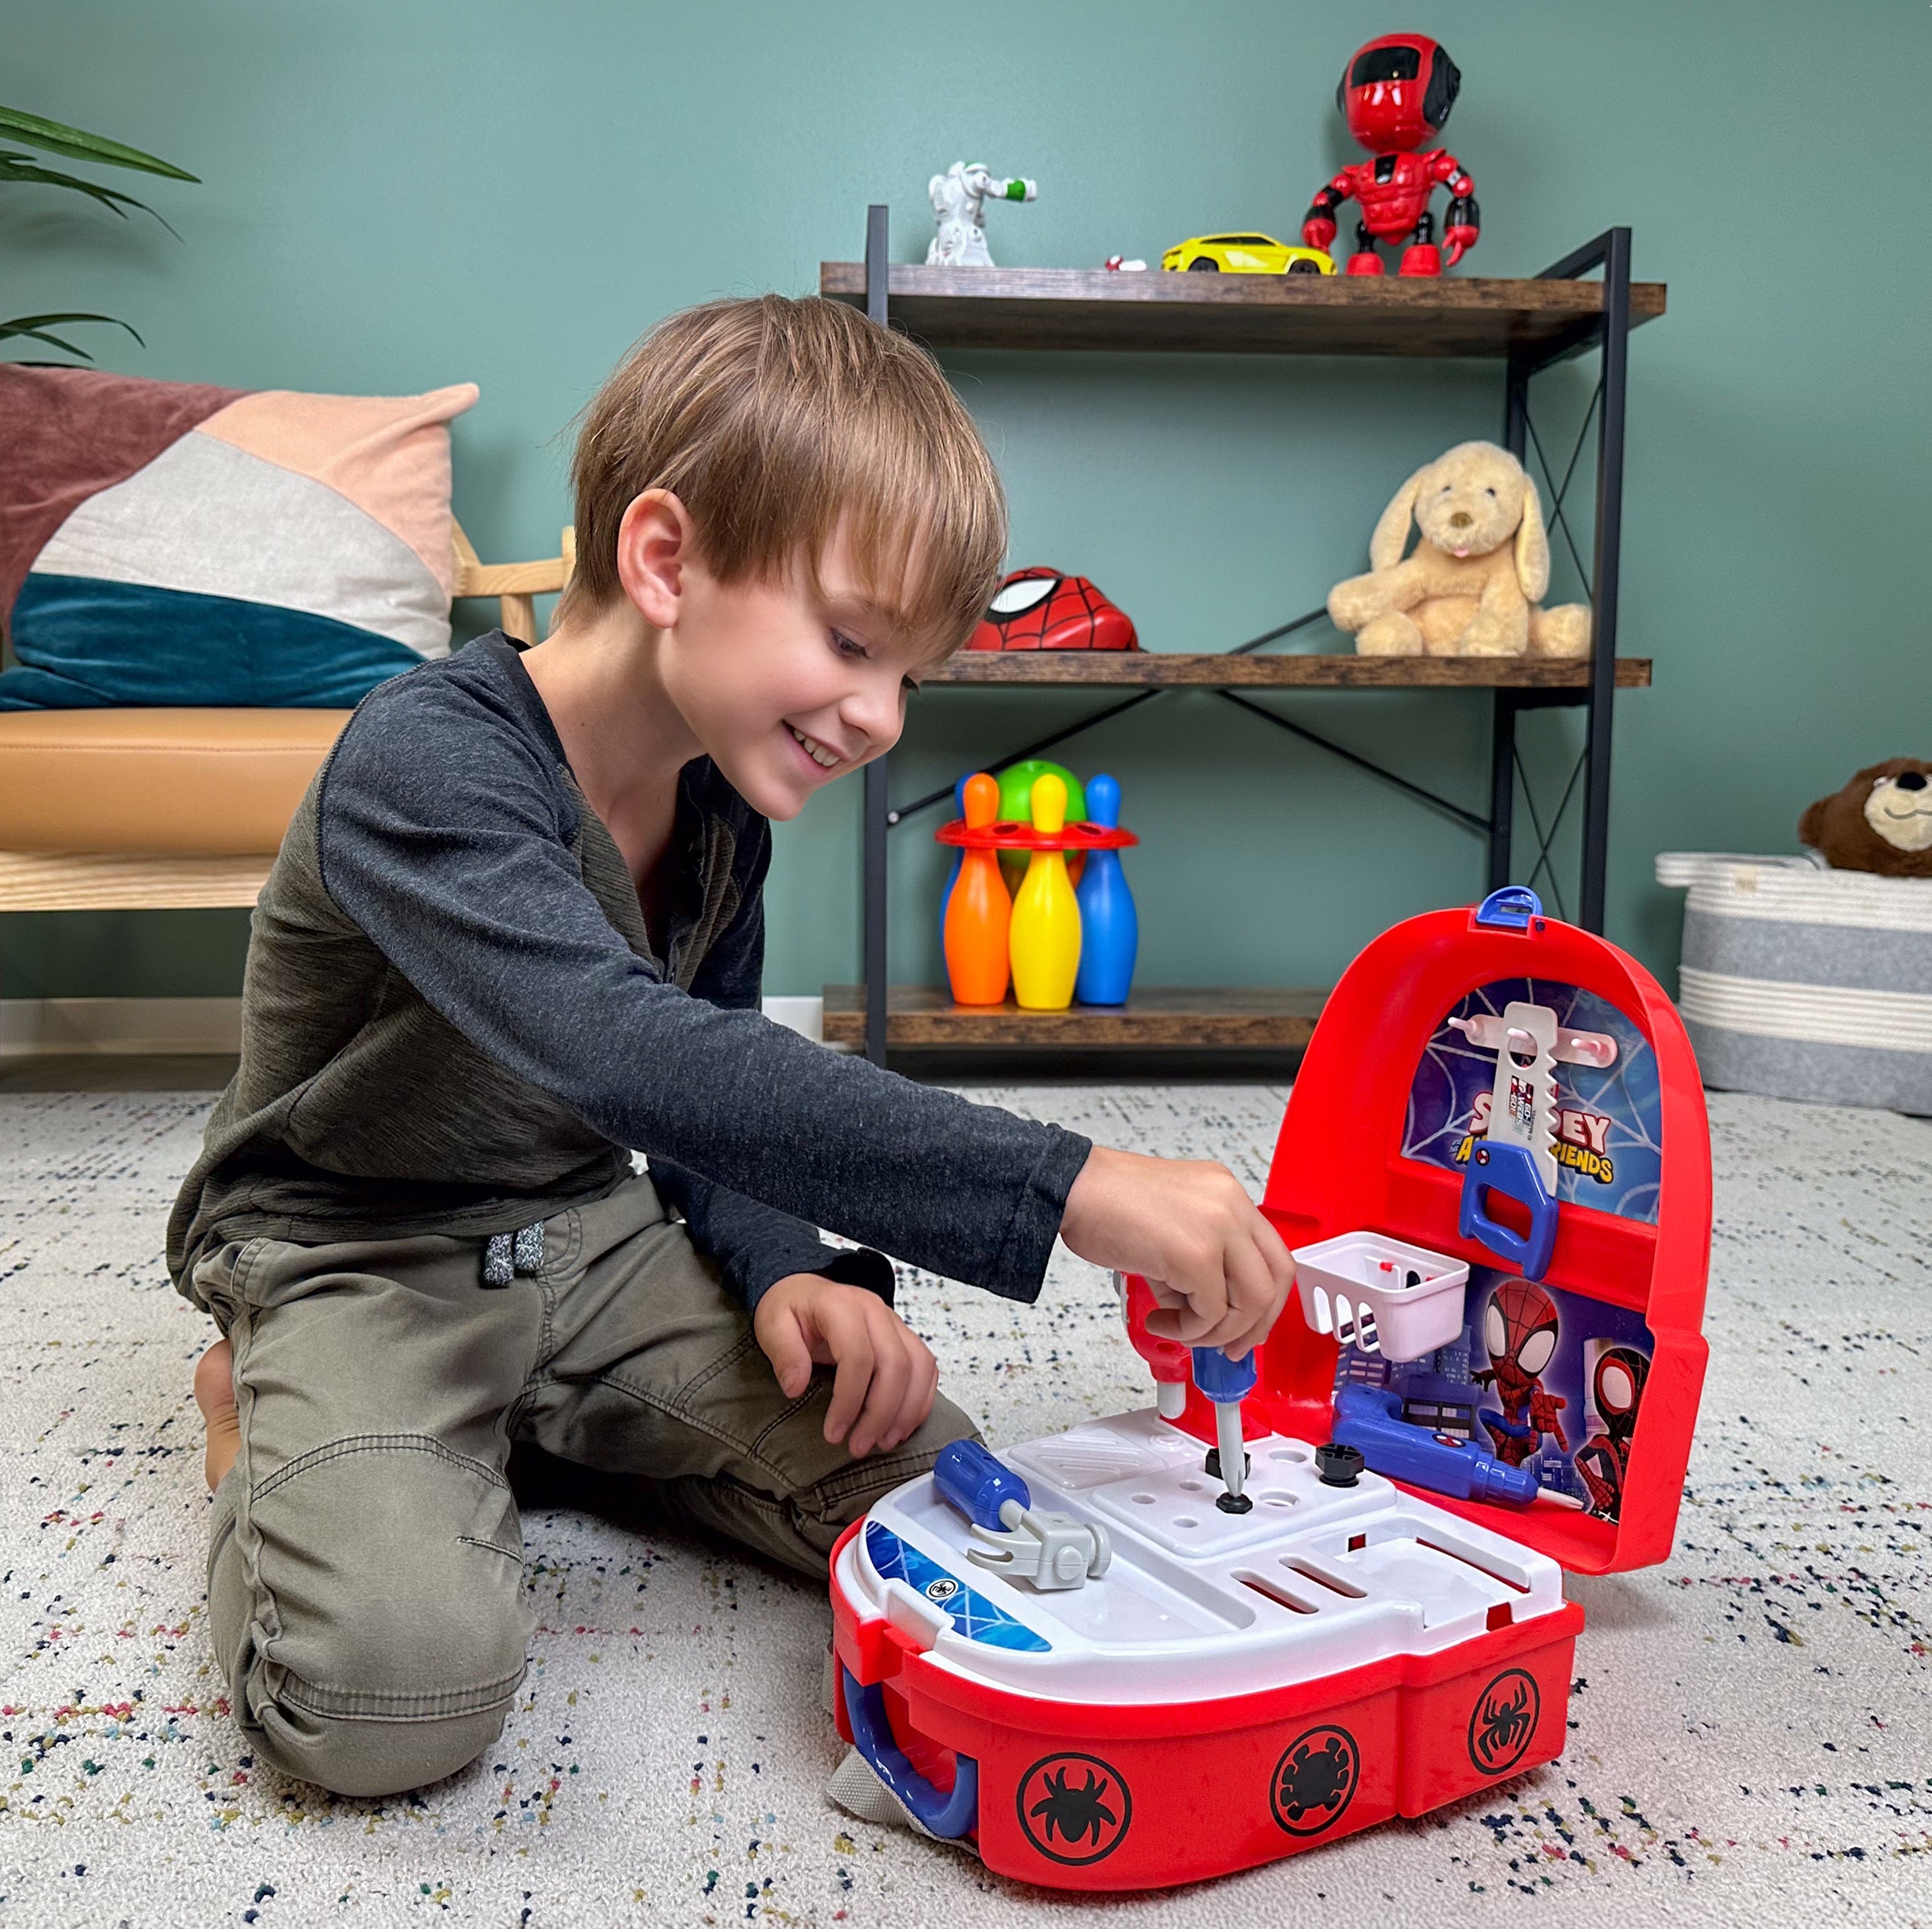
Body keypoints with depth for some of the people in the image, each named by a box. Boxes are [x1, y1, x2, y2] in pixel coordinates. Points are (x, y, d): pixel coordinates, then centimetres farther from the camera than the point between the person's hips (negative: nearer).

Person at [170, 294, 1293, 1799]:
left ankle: (532, 1427, 11)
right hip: (358, 1262, -6)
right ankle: (269, 1426, 4)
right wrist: (1066, 1186, -49)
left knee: (928, 1489, -9)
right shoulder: (426, 765, -28)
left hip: (584, 1235, 6)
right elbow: (628, 1057, -45)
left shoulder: (720, 803, 0)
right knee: (400, 1683, -29)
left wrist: (785, 1267, -13)